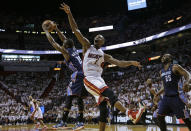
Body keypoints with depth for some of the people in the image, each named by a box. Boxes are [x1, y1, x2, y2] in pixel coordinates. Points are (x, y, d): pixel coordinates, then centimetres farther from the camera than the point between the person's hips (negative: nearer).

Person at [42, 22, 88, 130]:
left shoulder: (65, 51, -1)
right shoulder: (73, 49, 20)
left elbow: (53, 42, 4)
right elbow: (64, 39, 34)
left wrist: (45, 30, 15)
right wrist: (56, 29, 37)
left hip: (78, 75, -9)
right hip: (84, 74, 9)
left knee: (69, 97, -8)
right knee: (79, 98, 10)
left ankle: (64, 122, -10)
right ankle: (80, 122, 9)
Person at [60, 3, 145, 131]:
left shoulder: (104, 55, 17)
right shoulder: (87, 46, 9)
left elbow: (119, 63, 10)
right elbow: (76, 30, 3)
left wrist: (131, 62, -5)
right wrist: (69, 13, -4)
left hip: (99, 80, 6)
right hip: (89, 79, -6)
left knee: (104, 108, -2)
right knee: (109, 92, -28)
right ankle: (130, 114, -41)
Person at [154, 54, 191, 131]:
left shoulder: (175, 67, -5)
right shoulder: (161, 72, 16)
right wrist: (158, 93, 19)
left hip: (176, 96, -7)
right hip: (166, 97, 7)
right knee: (160, 117, 3)